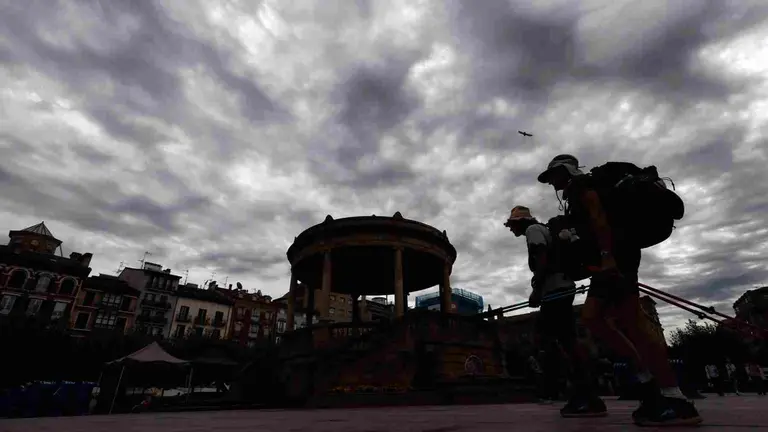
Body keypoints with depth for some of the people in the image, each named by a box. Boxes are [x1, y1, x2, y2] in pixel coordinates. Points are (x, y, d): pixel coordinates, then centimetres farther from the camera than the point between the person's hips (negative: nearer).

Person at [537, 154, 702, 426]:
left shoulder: (581, 184, 0)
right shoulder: (574, 196, 28)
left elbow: (599, 215, -15)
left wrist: (606, 256, -24)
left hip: (616, 251, -10)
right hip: (611, 257, 10)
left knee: (630, 320, -15)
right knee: (591, 317, 3)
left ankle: (676, 401, -13)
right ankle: (648, 381, 5)